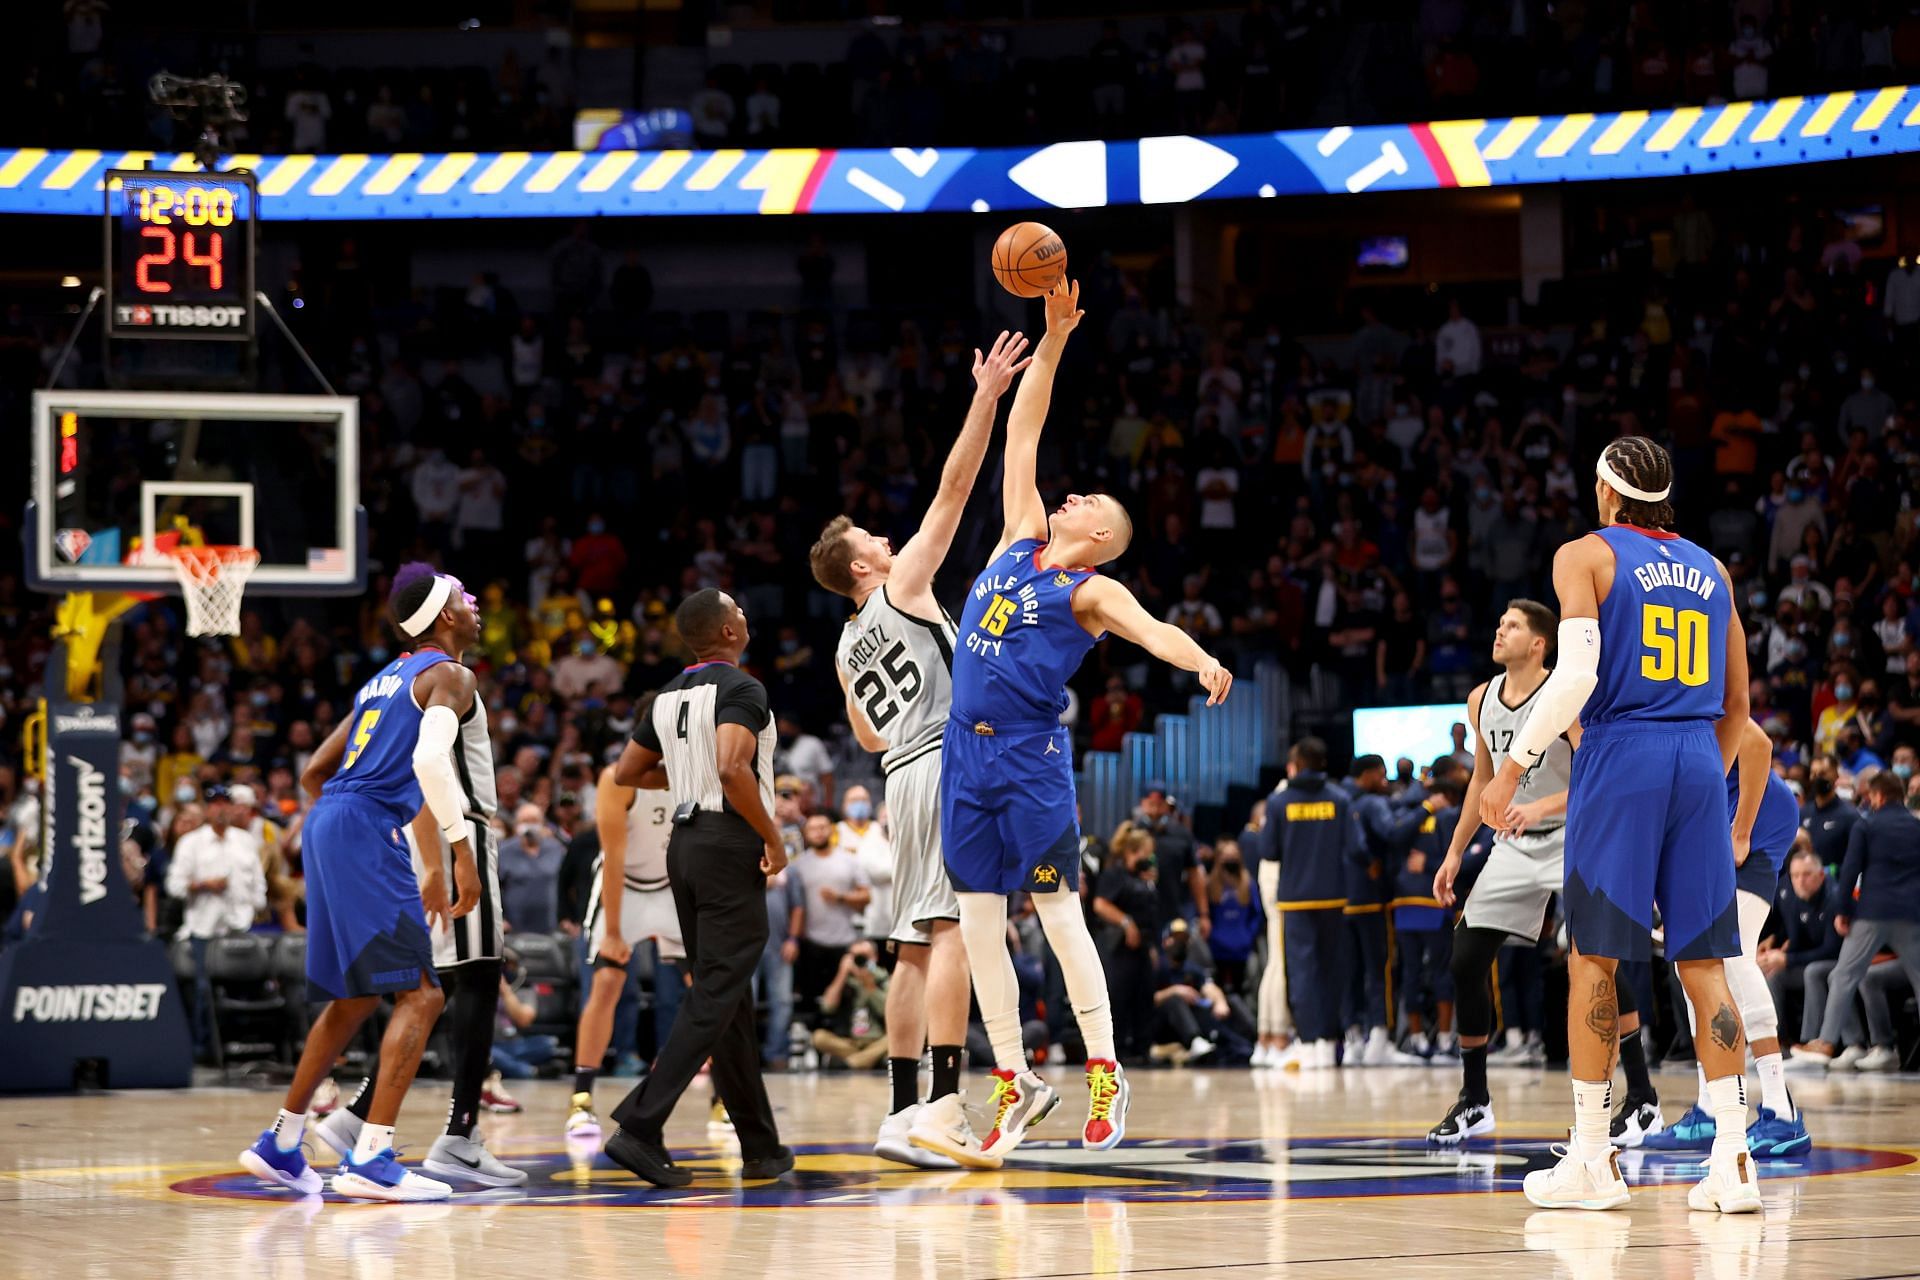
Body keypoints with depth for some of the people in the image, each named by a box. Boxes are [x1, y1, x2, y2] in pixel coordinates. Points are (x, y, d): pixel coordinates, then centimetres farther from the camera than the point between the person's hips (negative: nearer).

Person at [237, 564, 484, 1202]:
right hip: (367, 827, -9)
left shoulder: (384, 679, 25)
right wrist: (461, 852, -20)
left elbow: (314, 772, 27)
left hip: (326, 823, 9)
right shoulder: (447, 674, -2)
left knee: (354, 997, 21)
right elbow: (430, 758, -22)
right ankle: (370, 1160, -18)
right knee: (419, 993, -10)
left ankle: (279, 1143, 27)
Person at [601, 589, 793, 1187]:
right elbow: (734, 768, -26)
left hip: (685, 844, 9)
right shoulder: (740, 689, -11)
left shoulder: (669, 696, 13)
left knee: (731, 1001, 13)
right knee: (715, 997, -9)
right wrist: (773, 839, -16)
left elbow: (627, 773, 20)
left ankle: (761, 1148, 17)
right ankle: (639, 1127, -20)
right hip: (730, 845, -9)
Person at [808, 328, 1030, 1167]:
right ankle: (942, 1105, -24)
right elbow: (953, 488, -3)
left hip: (903, 773, 8)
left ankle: (905, 1114, 4)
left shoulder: (848, 647, 21)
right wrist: (986, 398, -4)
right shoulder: (903, 583, 2)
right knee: (953, 930, -15)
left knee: (915, 947, 7)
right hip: (947, 759, -8)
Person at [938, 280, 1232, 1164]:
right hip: (968, 752, 6)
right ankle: (1014, 1082, 12)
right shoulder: (1021, 541, 14)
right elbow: (1022, 434, 18)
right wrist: (1053, 339, 14)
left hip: (1032, 757, -6)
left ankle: (1105, 1074, 4)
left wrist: (1201, 661, -43)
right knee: (978, 922, 5)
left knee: (1058, 913, -4)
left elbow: (1149, 628, -22)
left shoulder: (1091, 591, -3)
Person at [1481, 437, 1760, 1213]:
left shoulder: (1585, 555, 0)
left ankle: (1592, 1162, 4)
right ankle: (1733, 1162, -3)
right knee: (1702, 960, 4)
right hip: (1699, 763, 4)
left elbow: (1577, 673, -14)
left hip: (1620, 755, -4)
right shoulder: (1709, 569, 17)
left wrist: (1514, 767, -10)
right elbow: (1737, 703, 18)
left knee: (1593, 954, 3)